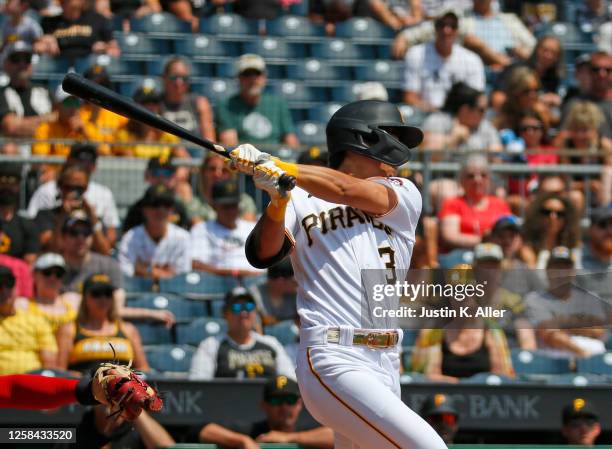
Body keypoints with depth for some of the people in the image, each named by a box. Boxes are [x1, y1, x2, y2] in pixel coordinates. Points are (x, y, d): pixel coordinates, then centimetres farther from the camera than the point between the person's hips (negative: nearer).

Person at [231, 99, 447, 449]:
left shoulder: (405, 197, 14)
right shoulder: (301, 201, 9)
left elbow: (348, 190, -5)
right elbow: (264, 254, -7)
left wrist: (275, 166, -12)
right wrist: (278, 200, -24)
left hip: (385, 368, 5)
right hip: (335, 364, -5)